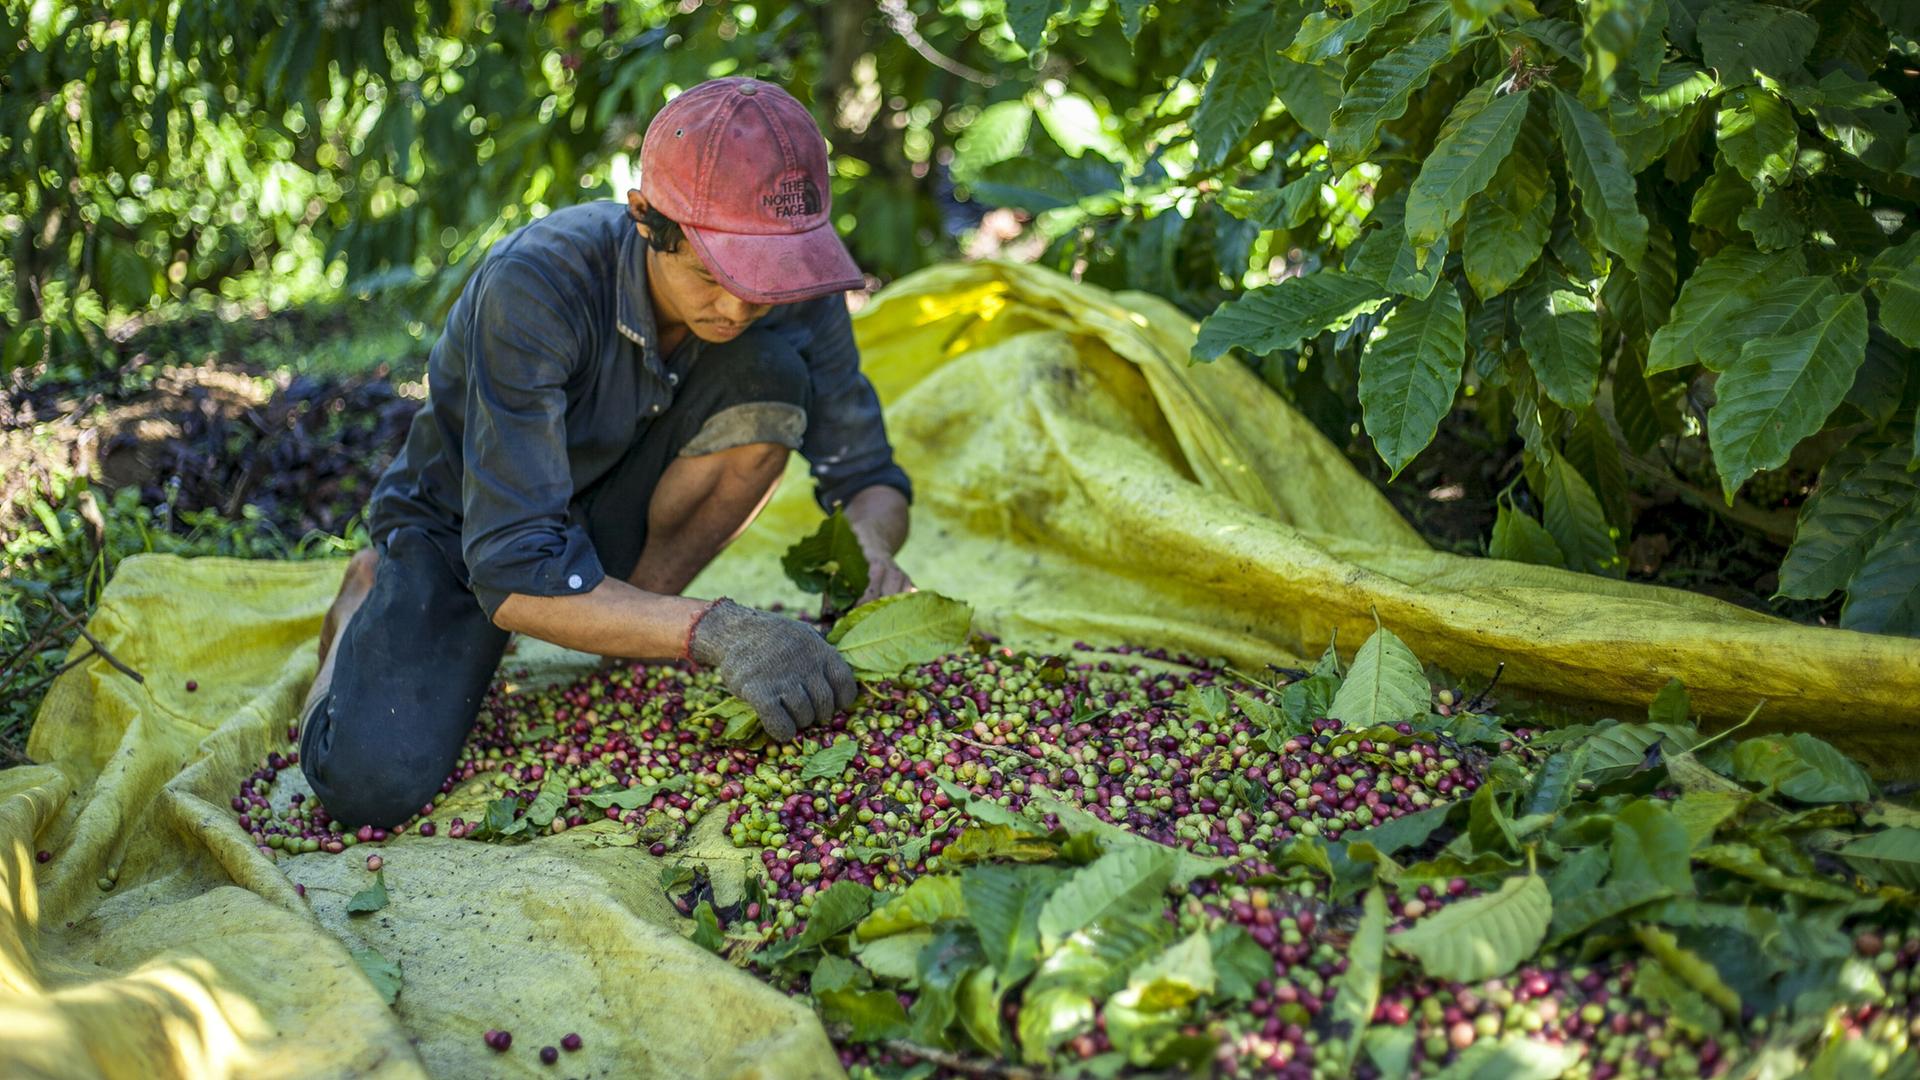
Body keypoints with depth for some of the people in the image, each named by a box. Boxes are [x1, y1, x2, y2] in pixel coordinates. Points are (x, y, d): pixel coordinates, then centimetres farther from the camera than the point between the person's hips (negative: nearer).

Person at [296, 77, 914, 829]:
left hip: (610, 515, 3)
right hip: (466, 533, -3)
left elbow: (867, 476, -7)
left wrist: (874, 558, -32)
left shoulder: (786, 291, -21)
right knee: (371, 787, -26)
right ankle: (372, 602, 10)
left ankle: (635, 626, -5)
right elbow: (515, 574, -39)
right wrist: (714, 632, -51)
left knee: (768, 375, -25)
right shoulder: (535, 285, -35)